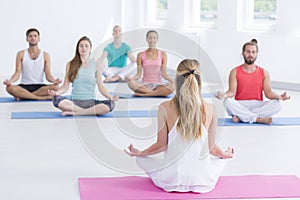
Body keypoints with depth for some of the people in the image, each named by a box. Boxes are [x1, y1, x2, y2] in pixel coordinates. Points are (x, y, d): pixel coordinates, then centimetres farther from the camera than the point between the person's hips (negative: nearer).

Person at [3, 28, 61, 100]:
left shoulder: (45, 55, 5)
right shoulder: (21, 54, 5)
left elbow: (48, 75, -1)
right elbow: (17, 73, -4)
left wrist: (54, 81, -24)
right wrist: (10, 81, -25)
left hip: (39, 86, 1)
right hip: (24, 86, -1)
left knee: (55, 87, -32)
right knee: (9, 88, -33)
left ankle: (23, 95, -24)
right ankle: (41, 97, -29)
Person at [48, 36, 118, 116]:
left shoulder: (96, 65, 6)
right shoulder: (70, 65, 7)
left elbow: (100, 86, 3)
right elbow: (65, 86, 5)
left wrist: (111, 97, -14)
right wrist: (56, 92, -15)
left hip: (91, 102, 0)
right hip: (75, 102, 0)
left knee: (110, 105, -31)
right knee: (56, 100, -31)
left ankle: (74, 112, -21)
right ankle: (91, 111, -21)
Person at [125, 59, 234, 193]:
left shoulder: (165, 108, -14)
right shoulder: (209, 109, -11)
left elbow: (161, 145, -5)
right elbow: (211, 148, -1)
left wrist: (138, 153, 15)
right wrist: (227, 154, 22)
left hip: (172, 180, -2)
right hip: (202, 181, 2)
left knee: (142, 160, 25)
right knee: (220, 159, 34)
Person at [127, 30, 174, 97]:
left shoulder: (162, 54, 7)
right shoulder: (141, 55, 6)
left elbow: (163, 73, 2)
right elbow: (138, 74, 3)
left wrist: (171, 80, -18)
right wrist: (131, 78, -19)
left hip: (158, 85, 1)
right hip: (145, 85, 0)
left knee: (172, 86, -33)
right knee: (131, 83, -33)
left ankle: (143, 94, -26)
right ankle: (158, 93, -25)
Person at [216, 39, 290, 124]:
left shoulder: (264, 72, 9)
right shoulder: (235, 72, 3)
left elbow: (268, 92, 1)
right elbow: (232, 91, -4)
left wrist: (279, 97, -20)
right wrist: (224, 95, -28)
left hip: (258, 105, 2)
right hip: (240, 106, -2)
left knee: (276, 104, -27)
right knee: (227, 102, -34)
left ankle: (241, 117, -27)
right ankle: (259, 119, -30)